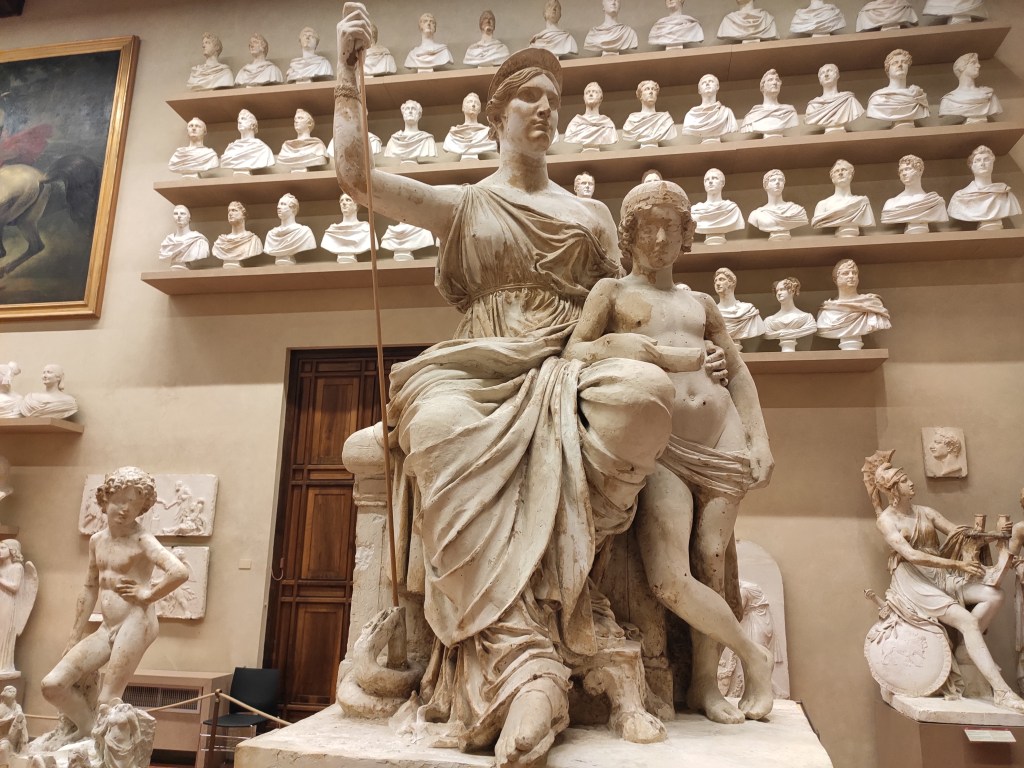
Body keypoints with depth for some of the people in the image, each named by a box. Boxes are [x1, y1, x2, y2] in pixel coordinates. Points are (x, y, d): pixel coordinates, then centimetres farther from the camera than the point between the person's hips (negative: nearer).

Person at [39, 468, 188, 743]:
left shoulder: (142, 541, -13)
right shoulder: (96, 540, 11)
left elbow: (180, 572, -28)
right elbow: (90, 589, 20)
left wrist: (148, 594, -14)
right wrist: (74, 639, 21)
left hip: (135, 624, -8)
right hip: (106, 629, 8)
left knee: (107, 701, -5)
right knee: (52, 685, 2)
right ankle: (87, 726, 23)